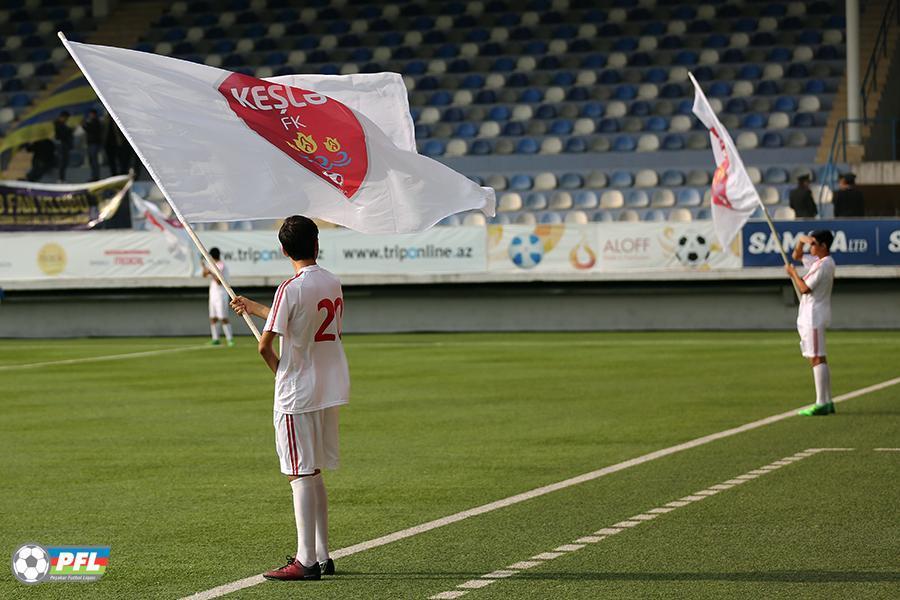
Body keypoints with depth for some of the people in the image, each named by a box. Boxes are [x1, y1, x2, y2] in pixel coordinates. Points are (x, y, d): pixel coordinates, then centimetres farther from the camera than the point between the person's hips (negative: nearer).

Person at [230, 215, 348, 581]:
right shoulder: (333, 284, 8)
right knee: (313, 474, 16)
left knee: (302, 476, -5)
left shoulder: (291, 289, -15)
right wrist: (254, 308, 34)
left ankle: (306, 561, -5)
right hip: (331, 389, 7)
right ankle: (321, 555, 19)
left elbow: (265, 345, -15)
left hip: (298, 393, -7)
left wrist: (280, 372, 5)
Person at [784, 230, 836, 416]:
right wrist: (801, 240, 9)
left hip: (814, 315, -10)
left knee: (817, 359, -13)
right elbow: (796, 256, 27)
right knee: (818, 359, 12)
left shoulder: (824, 265, -16)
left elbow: (805, 288, -19)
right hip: (810, 315, 10)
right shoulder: (817, 261, 14)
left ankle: (821, 404, -16)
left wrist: (793, 273, -3)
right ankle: (827, 402, 14)